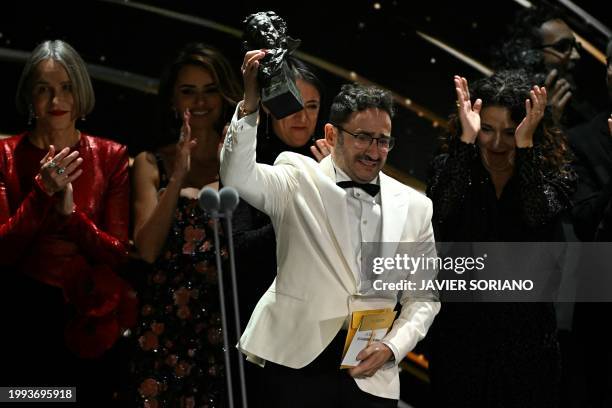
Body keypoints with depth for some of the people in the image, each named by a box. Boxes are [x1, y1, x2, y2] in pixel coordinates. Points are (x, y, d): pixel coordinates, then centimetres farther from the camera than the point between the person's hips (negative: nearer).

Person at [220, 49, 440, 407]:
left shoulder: (414, 206, 8)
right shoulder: (300, 181, 1)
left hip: (371, 373, 3)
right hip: (297, 363, -2)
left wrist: (391, 347, -4)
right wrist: (250, 104, -28)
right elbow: (238, 177, -17)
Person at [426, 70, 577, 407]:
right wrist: (465, 140, -21)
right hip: (460, 334, 0)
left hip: (526, 338, 0)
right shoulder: (450, 167, 1)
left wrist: (525, 146, -22)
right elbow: (441, 212, -20)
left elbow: (539, 218, -21)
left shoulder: (554, 176, 0)